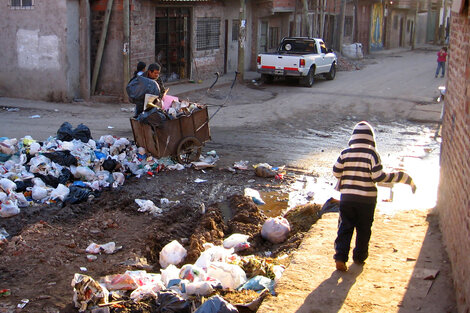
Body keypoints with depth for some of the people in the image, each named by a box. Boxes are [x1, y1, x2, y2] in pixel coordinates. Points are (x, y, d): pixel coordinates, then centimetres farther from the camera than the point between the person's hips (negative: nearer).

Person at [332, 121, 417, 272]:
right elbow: (378, 176, -16)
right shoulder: (372, 154, -11)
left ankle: (340, 257, -6)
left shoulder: (345, 153, -2)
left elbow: (336, 172, 0)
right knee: (364, 229, 14)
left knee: (345, 227, 7)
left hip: (346, 197, 2)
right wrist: (404, 177, -10)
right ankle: (359, 257, 25)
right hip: (366, 199, -2)